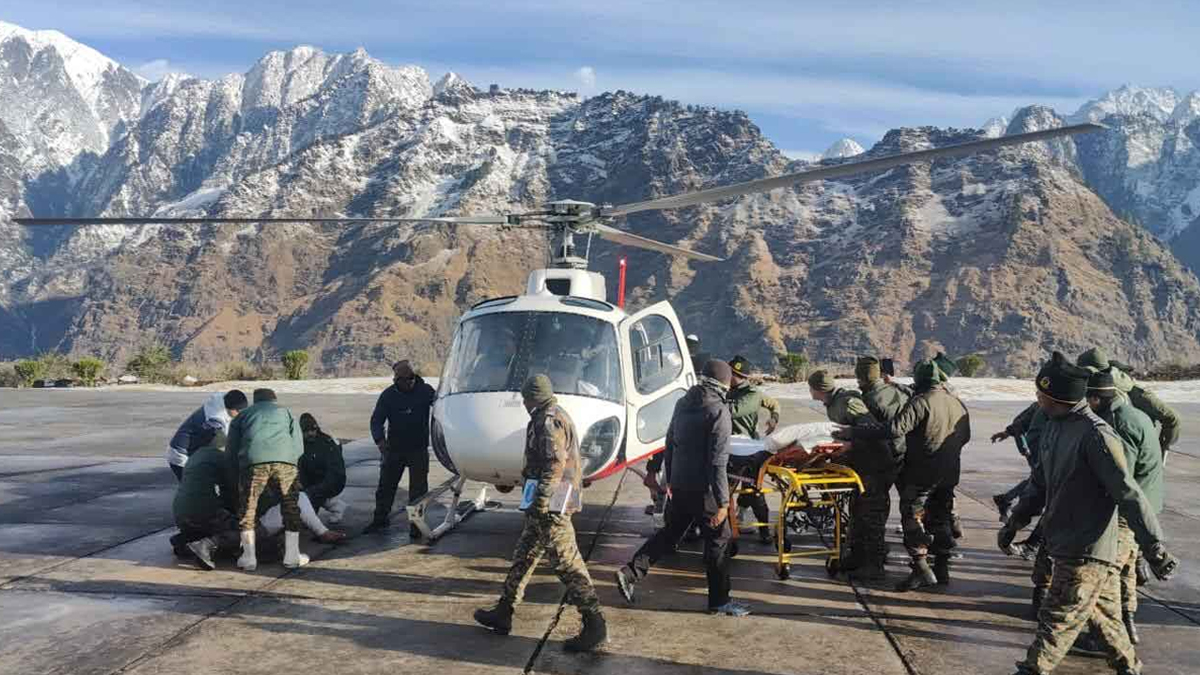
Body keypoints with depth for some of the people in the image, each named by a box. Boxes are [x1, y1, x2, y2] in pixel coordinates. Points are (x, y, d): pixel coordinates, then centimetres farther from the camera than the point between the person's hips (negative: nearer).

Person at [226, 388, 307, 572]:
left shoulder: (242, 416, 32)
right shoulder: (286, 412, 32)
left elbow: (231, 455, 25)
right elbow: (298, 447, 20)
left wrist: (240, 473, 38)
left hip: (253, 460, 0)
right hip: (284, 460, 0)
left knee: (247, 508, 14)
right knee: (290, 506, 14)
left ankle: (249, 556, 15)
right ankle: (292, 555, 15)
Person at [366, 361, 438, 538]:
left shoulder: (426, 391, -6)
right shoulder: (388, 395, -4)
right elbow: (376, 420, -3)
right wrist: (380, 440, -19)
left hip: (418, 448, -1)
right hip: (394, 448, 2)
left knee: (418, 488, -1)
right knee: (386, 485, 10)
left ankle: (415, 524, 9)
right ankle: (381, 519, 27)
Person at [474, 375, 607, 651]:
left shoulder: (548, 421, -14)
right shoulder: (556, 416, 18)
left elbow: (555, 464, -23)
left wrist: (540, 501, -25)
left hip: (550, 505, -11)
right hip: (550, 502, 11)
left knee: (567, 561, -9)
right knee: (524, 555, 17)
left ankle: (594, 625, -5)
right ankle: (503, 613, 26)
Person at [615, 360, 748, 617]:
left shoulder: (683, 403, 8)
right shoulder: (719, 411, -16)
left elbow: (670, 443, 17)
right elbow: (718, 461, -20)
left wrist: (670, 478, 27)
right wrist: (722, 502, -17)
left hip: (679, 484, 7)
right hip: (703, 489, -7)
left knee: (670, 532, 19)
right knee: (718, 540, 6)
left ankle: (631, 573, 13)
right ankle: (719, 600, 14)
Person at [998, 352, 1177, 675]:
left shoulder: (1095, 435, -22)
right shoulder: (1055, 426, 7)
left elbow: (1128, 494, -22)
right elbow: (1041, 482, 18)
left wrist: (1155, 548, -20)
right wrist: (1014, 522, 21)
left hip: (1086, 553, -9)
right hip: (1066, 545, 9)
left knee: (1056, 621, -3)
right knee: (1106, 616, 22)